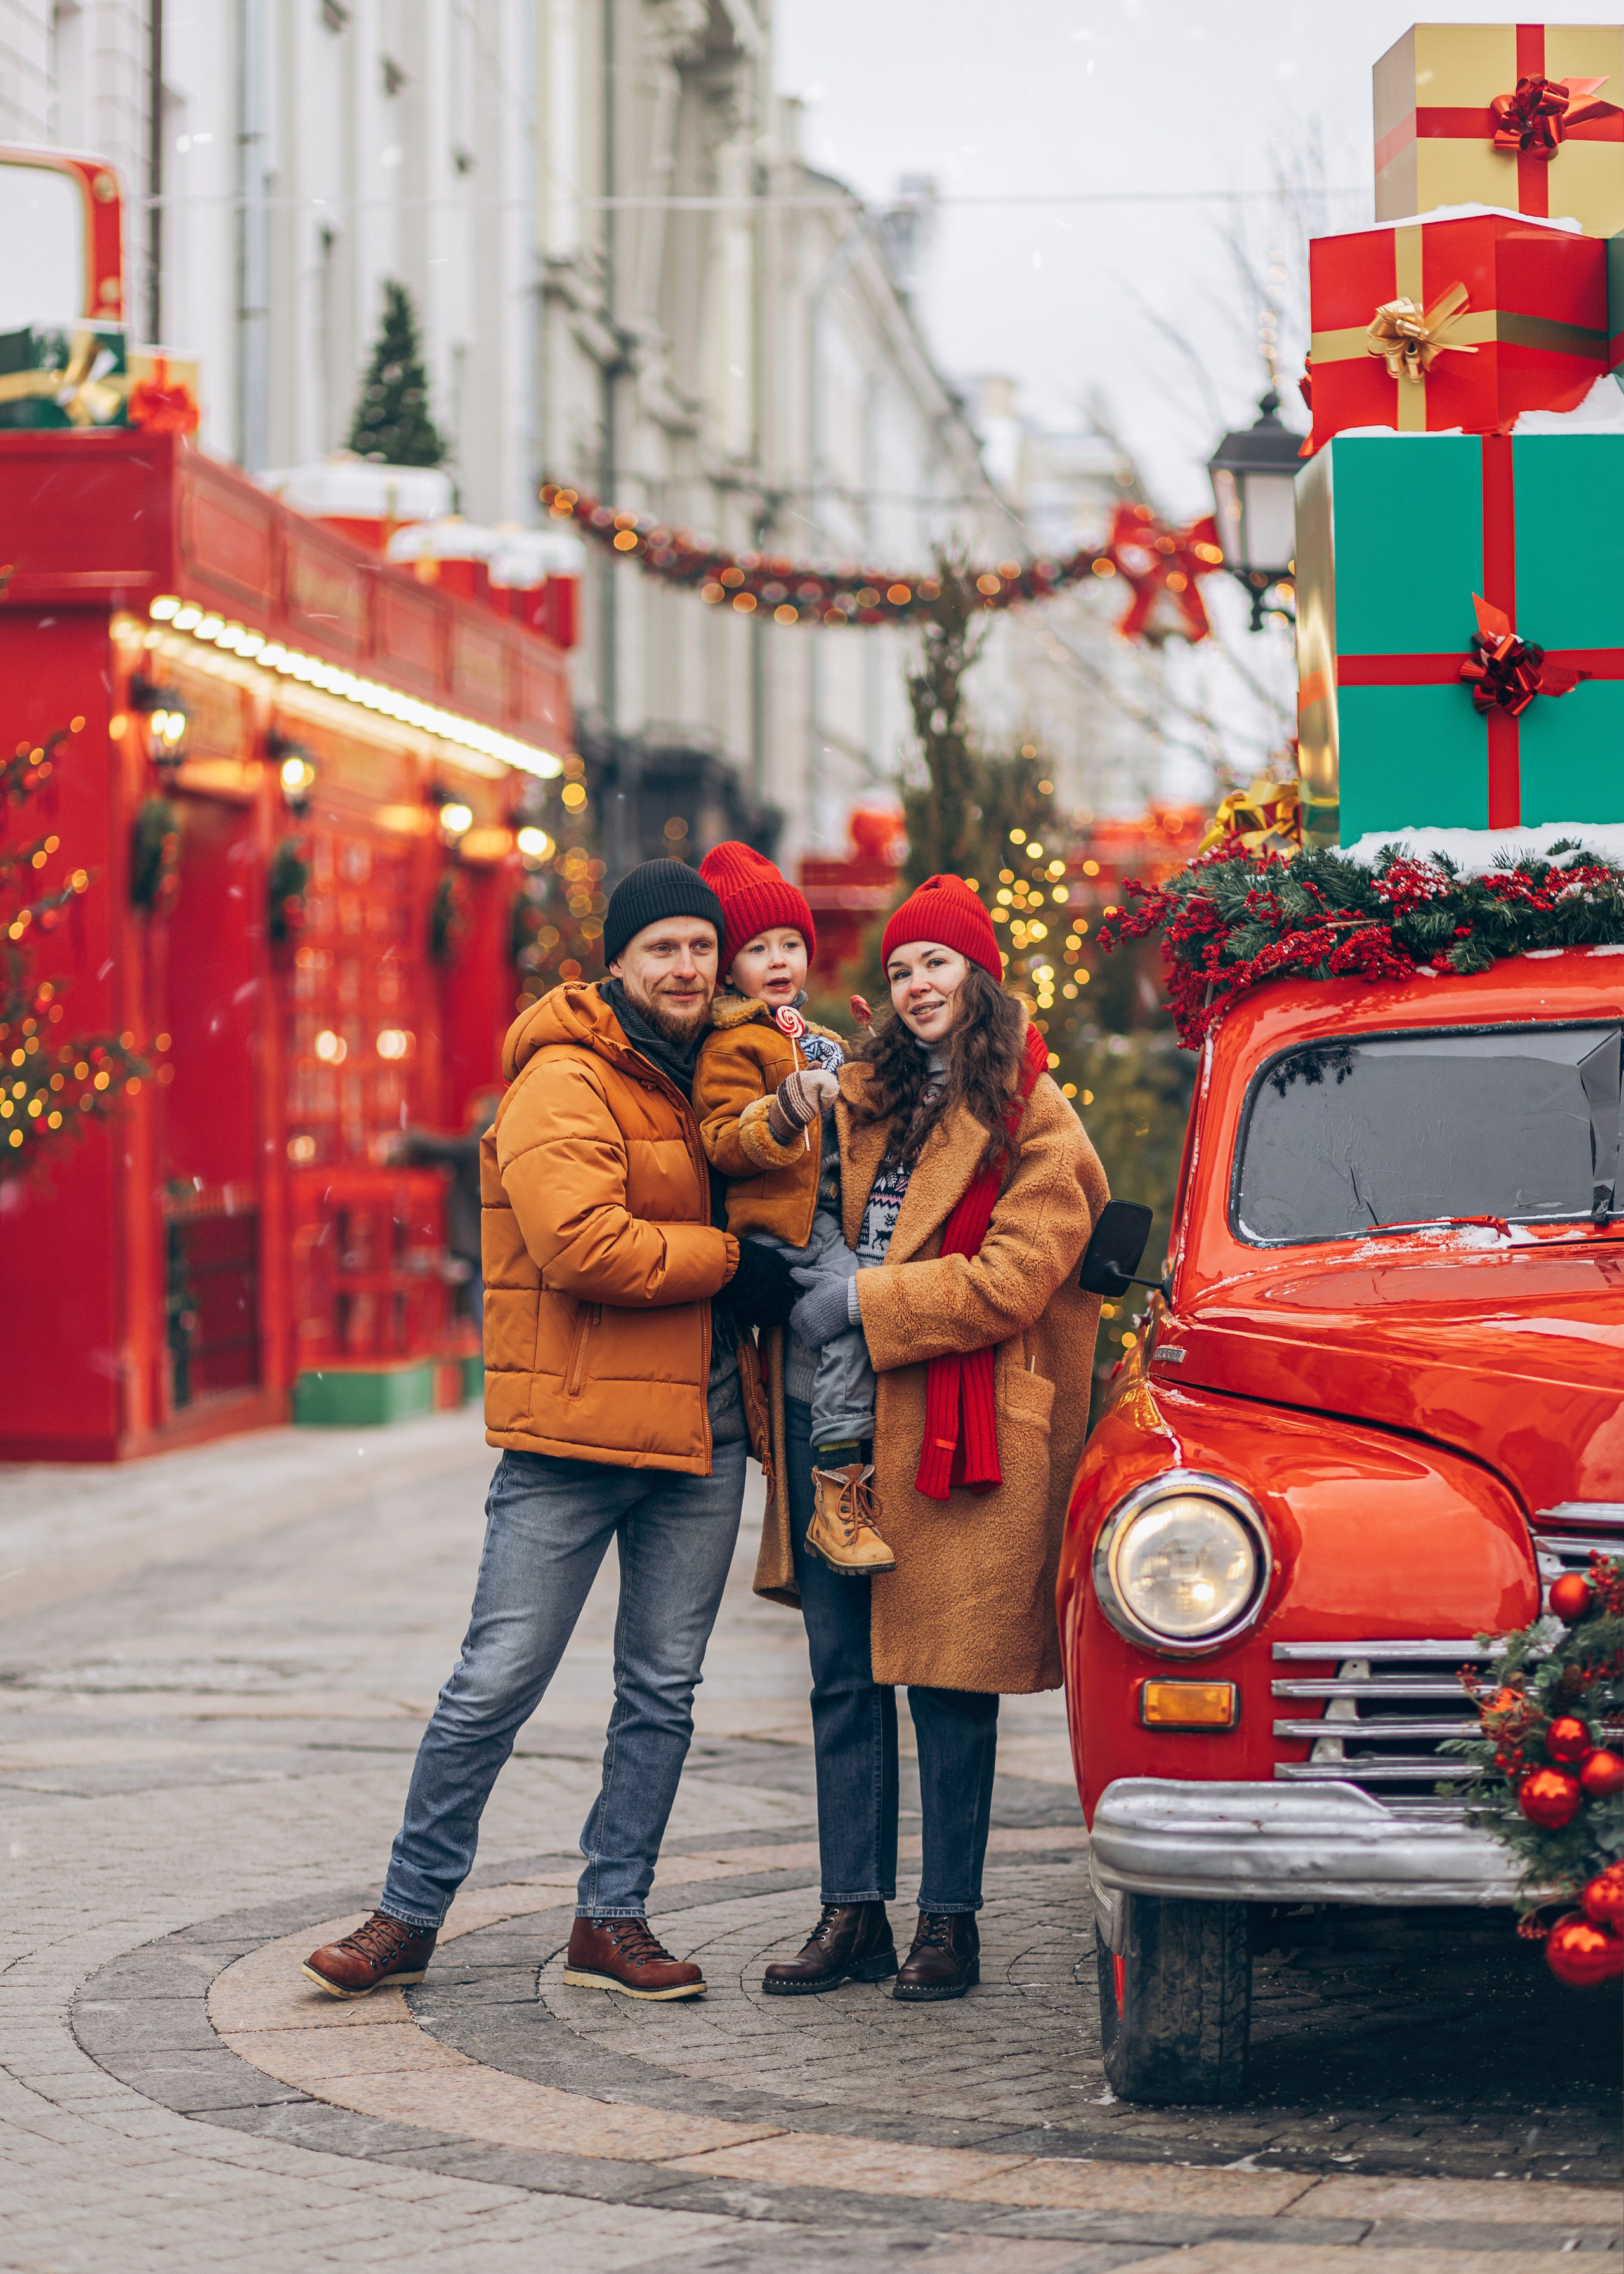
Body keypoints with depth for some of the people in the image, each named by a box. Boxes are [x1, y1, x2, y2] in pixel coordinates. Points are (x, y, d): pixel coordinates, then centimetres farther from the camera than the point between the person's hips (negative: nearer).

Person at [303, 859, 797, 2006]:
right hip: (572, 1435, -7)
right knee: (497, 1682, -4)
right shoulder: (564, 1083, -10)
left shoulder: (707, 1080, 14)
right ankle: (410, 1913, 7)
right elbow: (582, 1245, -22)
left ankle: (614, 1920, 17)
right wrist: (728, 1262, -14)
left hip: (702, 1434, 7)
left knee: (663, 1688, 8)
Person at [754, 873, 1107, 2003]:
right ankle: (854, 1913, 11)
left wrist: (864, 1302, -13)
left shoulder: (1033, 1120, -2)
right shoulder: (867, 1095, 15)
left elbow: (1012, 1279, -10)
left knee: (949, 1681, -1)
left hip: (958, 1423, -6)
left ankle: (952, 1921, 7)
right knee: (843, 1676, 6)